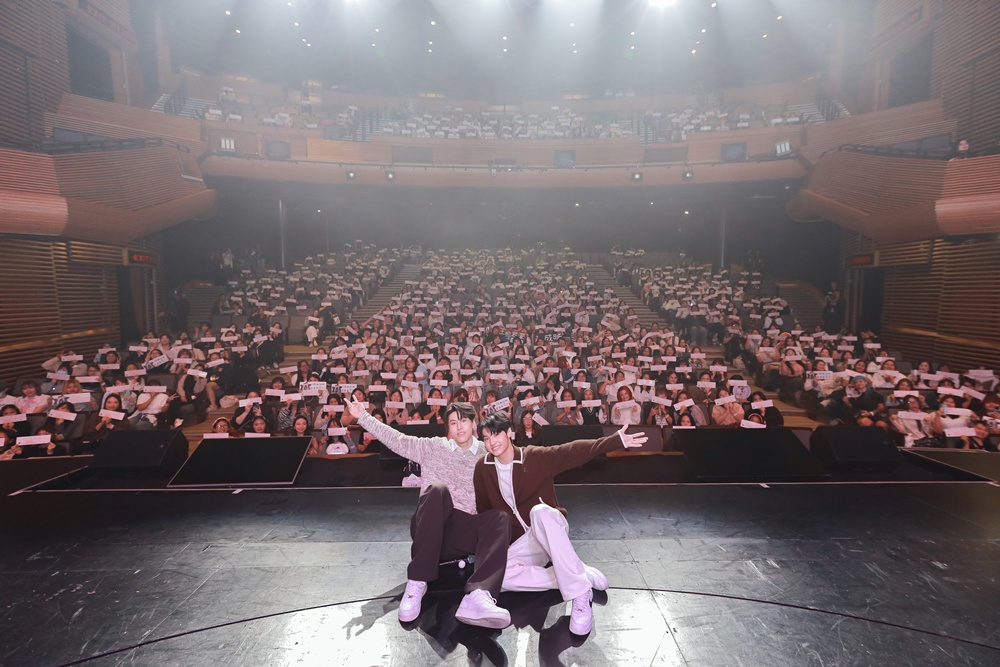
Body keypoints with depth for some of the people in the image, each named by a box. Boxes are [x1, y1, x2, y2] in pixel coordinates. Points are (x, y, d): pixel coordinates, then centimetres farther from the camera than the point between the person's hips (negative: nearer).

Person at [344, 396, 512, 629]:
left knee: (500, 516, -30)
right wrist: (363, 416, 1)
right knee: (437, 489, -32)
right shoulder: (433, 447, 13)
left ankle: (478, 596, -54)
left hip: (469, 531, 1)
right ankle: (417, 584, -33)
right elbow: (397, 440, 7)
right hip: (433, 531, -1)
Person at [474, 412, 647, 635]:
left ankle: (579, 594, -37)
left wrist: (616, 440, -31)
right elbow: (483, 509, 10)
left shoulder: (535, 457, -11)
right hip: (525, 541, 4)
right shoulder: (483, 468, -2)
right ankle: (581, 575, -20)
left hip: (550, 525, -3)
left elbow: (573, 452, -22)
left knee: (539, 512, -40)